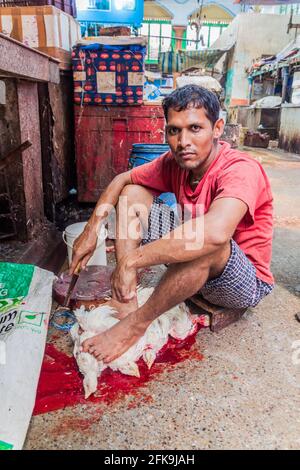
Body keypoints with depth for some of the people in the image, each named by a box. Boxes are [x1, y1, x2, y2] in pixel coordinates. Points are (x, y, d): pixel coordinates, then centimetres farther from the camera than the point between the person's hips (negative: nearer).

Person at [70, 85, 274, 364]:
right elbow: (122, 180, 5)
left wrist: (131, 260, -42)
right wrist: (91, 230, -8)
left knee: (206, 241, -41)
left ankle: (136, 323, -19)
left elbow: (216, 232, -47)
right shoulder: (174, 162, -6)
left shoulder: (241, 170, -27)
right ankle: (125, 304, -15)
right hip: (192, 266, 7)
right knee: (132, 194, -1)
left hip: (246, 283, -6)